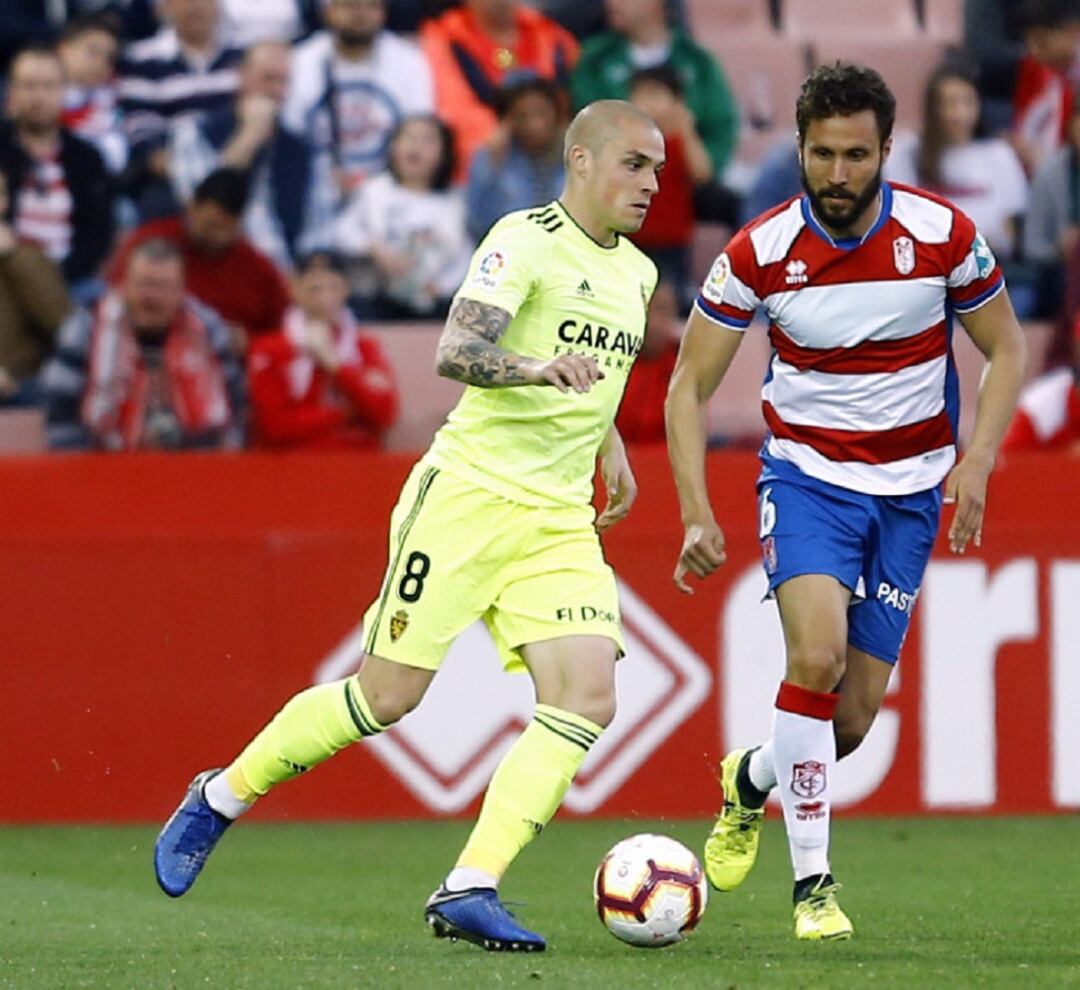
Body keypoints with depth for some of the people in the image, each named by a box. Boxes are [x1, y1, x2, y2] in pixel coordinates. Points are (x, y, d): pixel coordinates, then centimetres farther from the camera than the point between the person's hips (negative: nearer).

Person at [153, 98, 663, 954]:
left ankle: (470, 889, -14)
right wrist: (541, 370, -40)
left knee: (588, 699, -13)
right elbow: (457, 351, -25)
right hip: (469, 494, -7)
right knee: (388, 693, -4)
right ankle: (219, 801, 18)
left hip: (558, 522, 7)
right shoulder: (525, 241, -10)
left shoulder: (635, 273, 15)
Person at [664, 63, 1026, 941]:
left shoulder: (942, 235, -12)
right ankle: (812, 882, -17)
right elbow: (690, 384, -5)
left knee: (852, 719, 0)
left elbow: (1006, 349, 2)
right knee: (817, 653, -27)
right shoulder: (759, 254, -14)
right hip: (806, 473, -2)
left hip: (909, 489, 2)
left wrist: (977, 458, -13)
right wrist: (696, 514, -16)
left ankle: (751, 780, 35)